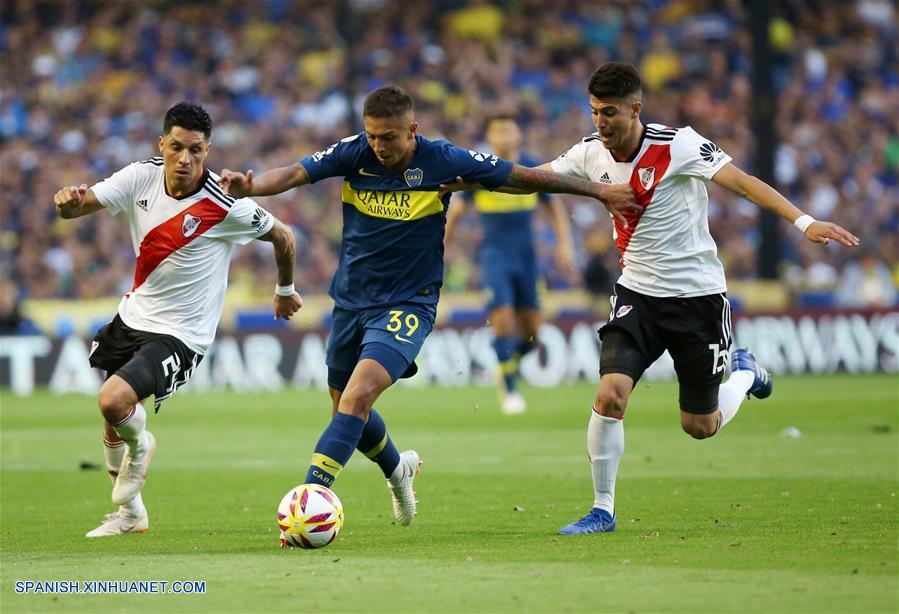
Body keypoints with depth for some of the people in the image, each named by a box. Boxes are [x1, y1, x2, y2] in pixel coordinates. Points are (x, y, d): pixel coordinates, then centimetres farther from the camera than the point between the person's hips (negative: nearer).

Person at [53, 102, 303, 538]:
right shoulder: (142, 177, -8)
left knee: (114, 402, -27)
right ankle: (130, 513, 40)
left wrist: (285, 290, 12)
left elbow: (282, 237, -4)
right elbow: (77, 207, -10)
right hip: (133, 317, 6)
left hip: (180, 334, -6)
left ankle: (139, 444, 8)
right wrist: (69, 201, -35)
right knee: (113, 430, 16)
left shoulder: (226, 205, -20)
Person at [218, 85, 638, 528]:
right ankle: (397, 470, 46)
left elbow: (522, 177, -5)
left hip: (408, 305, -4)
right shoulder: (353, 154, -7)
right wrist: (248, 187, -41)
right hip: (351, 302, 4)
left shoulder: (443, 161, -13)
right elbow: (294, 174, -19)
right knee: (346, 408, 15)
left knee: (358, 396, -24)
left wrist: (600, 191, -1)